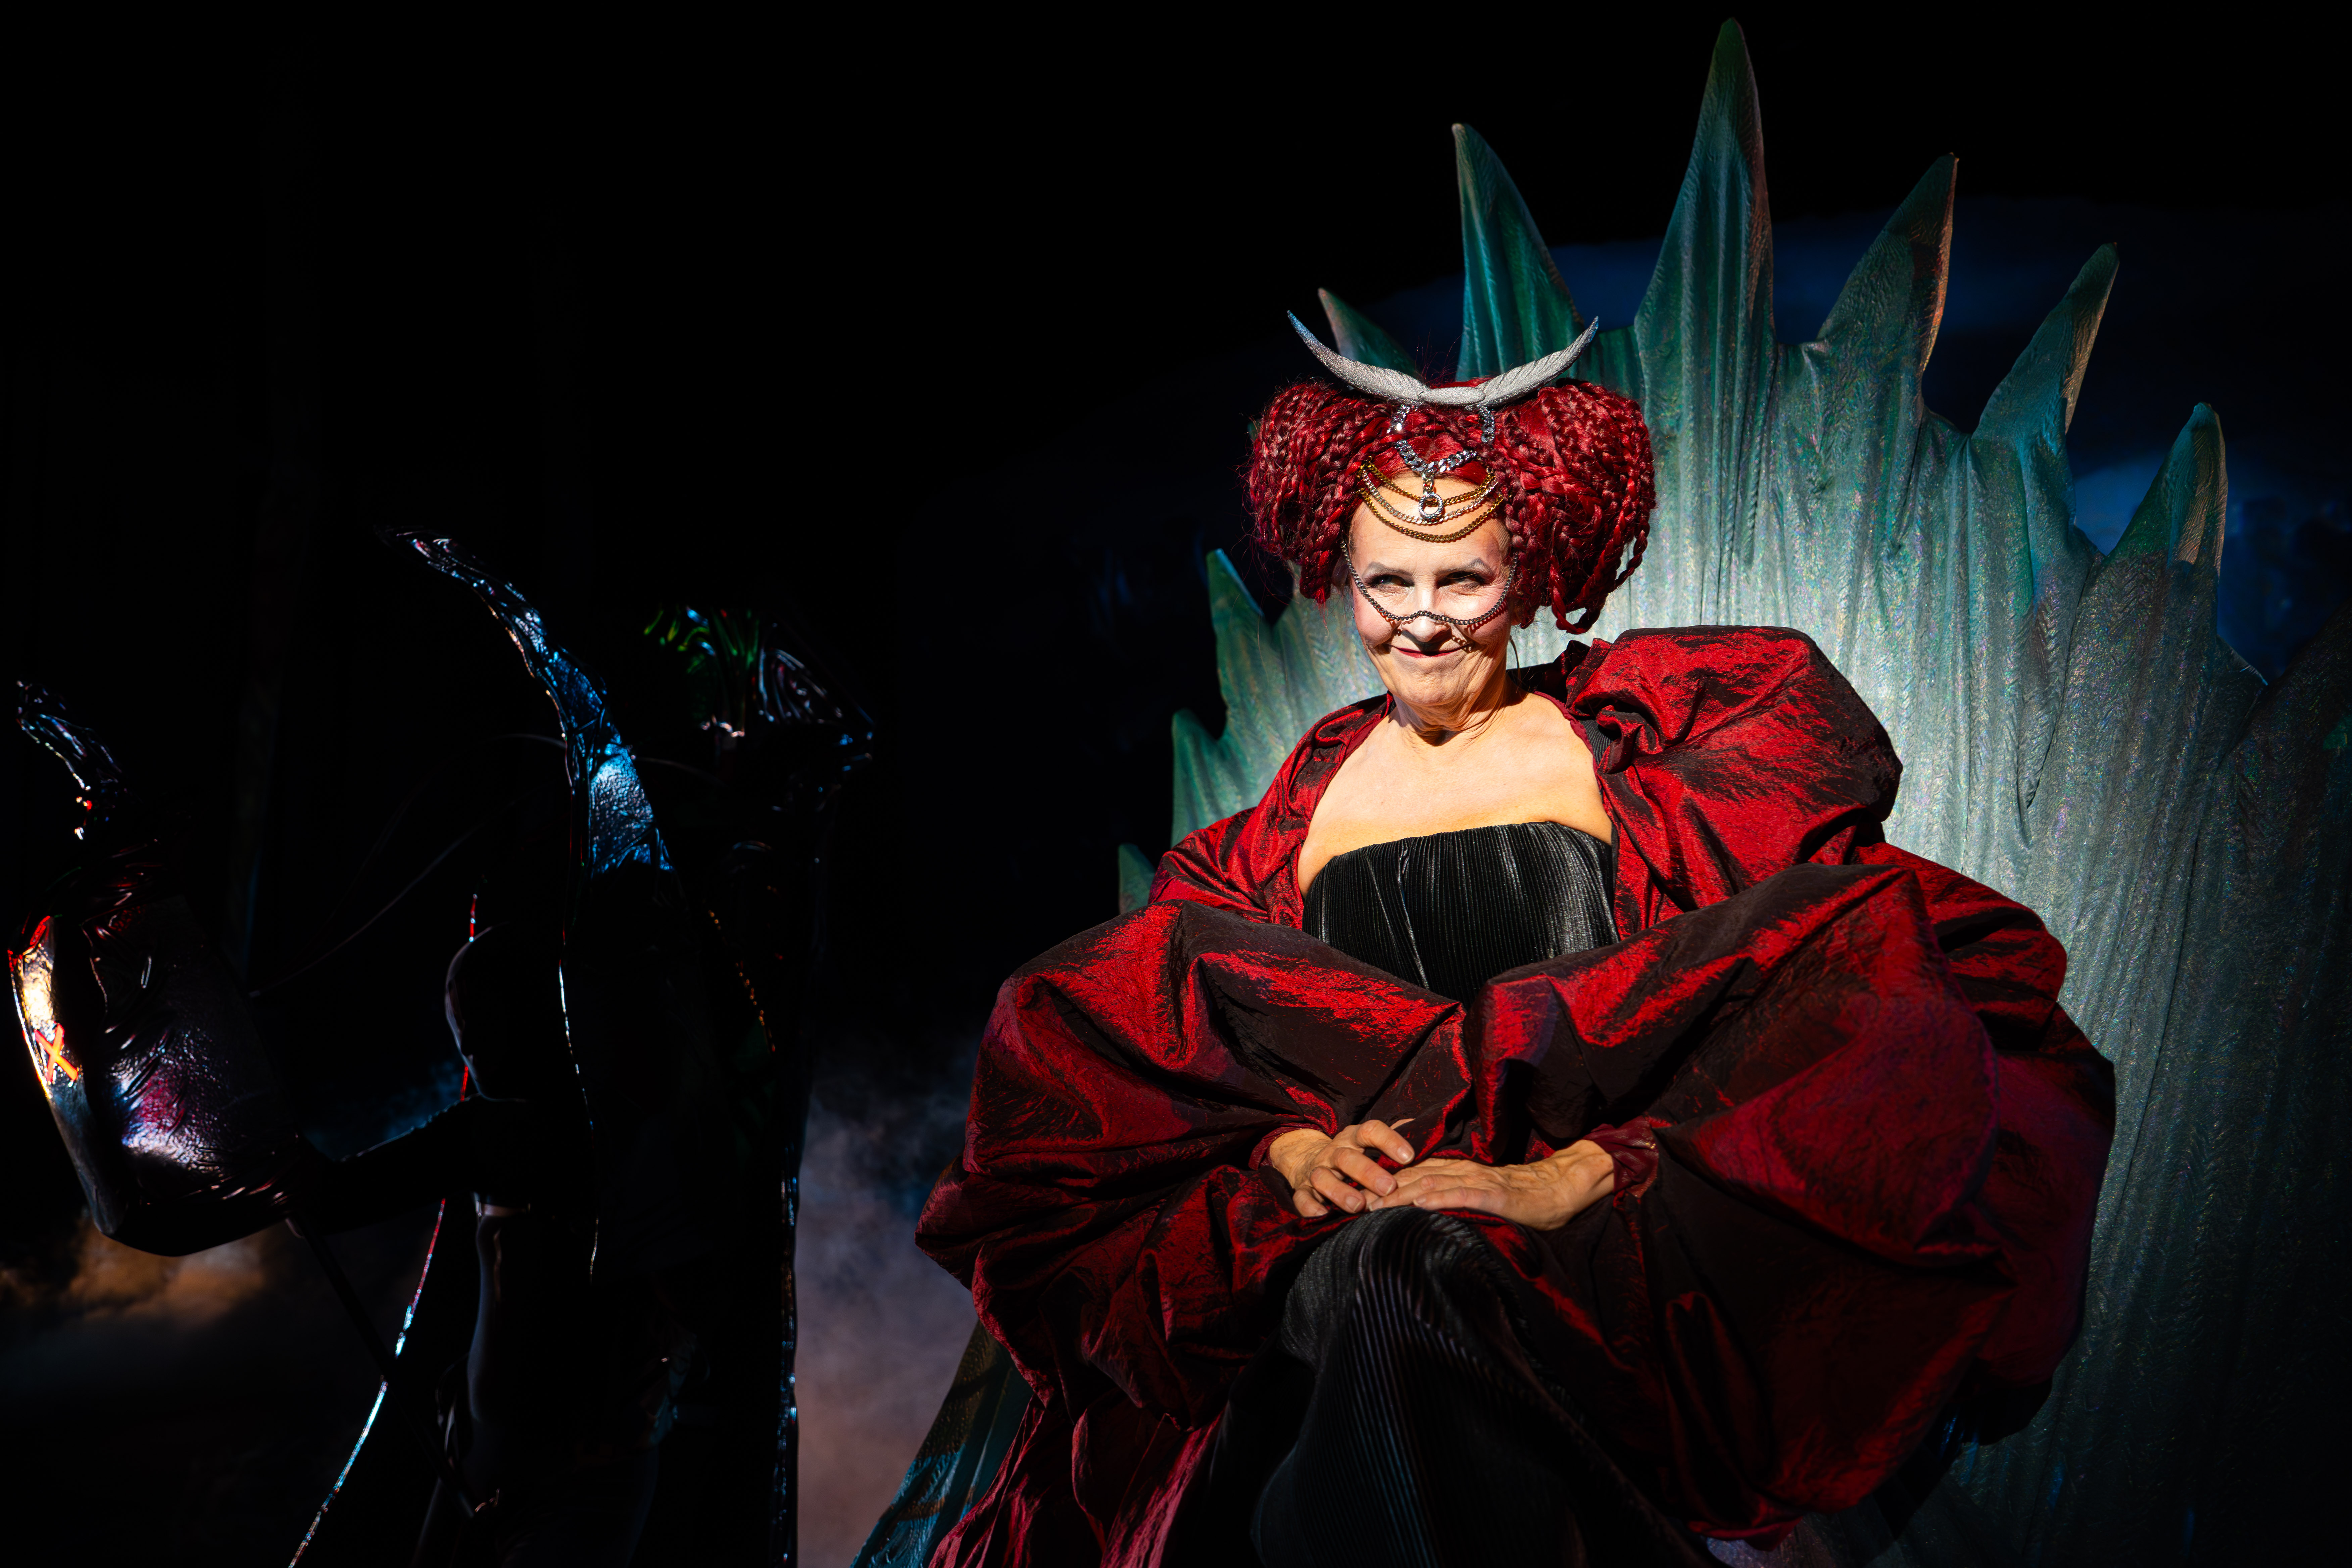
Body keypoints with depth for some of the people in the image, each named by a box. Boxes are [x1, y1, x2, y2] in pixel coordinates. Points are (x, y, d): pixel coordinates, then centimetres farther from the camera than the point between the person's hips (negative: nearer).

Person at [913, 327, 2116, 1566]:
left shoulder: (1613, 751, 8)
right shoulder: (1303, 806, 18)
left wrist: (1575, 1177, -20)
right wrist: (1290, 1153, -11)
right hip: (1330, 1278, 2)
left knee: (1412, 1280, -35)